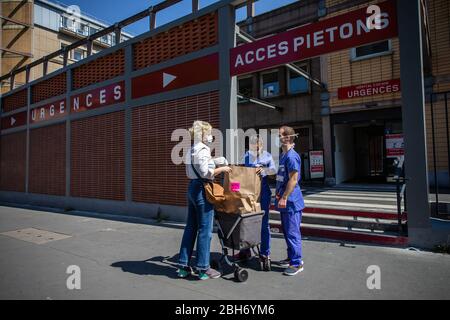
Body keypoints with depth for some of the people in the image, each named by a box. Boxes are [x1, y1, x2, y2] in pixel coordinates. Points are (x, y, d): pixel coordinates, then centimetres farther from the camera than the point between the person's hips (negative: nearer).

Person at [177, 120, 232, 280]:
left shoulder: (191, 150, 15)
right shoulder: (203, 150, -13)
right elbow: (205, 173, -21)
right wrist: (221, 169, -10)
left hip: (192, 188, 10)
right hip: (201, 190, -9)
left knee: (190, 227, 13)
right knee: (205, 229, -1)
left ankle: (184, 266, 20)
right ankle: (203, 268, 8)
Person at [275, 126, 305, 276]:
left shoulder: (292, 156, -17)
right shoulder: (283, 155, 14)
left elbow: (293, 179, -22)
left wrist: (284, 198, -21)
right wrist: (279, 195, 20)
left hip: (291, 202, -10)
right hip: (285, 201, 10)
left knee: (292, 233, -1)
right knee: (286, 231, 18)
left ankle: (297, 263, 10)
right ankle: (291, 257, 32)